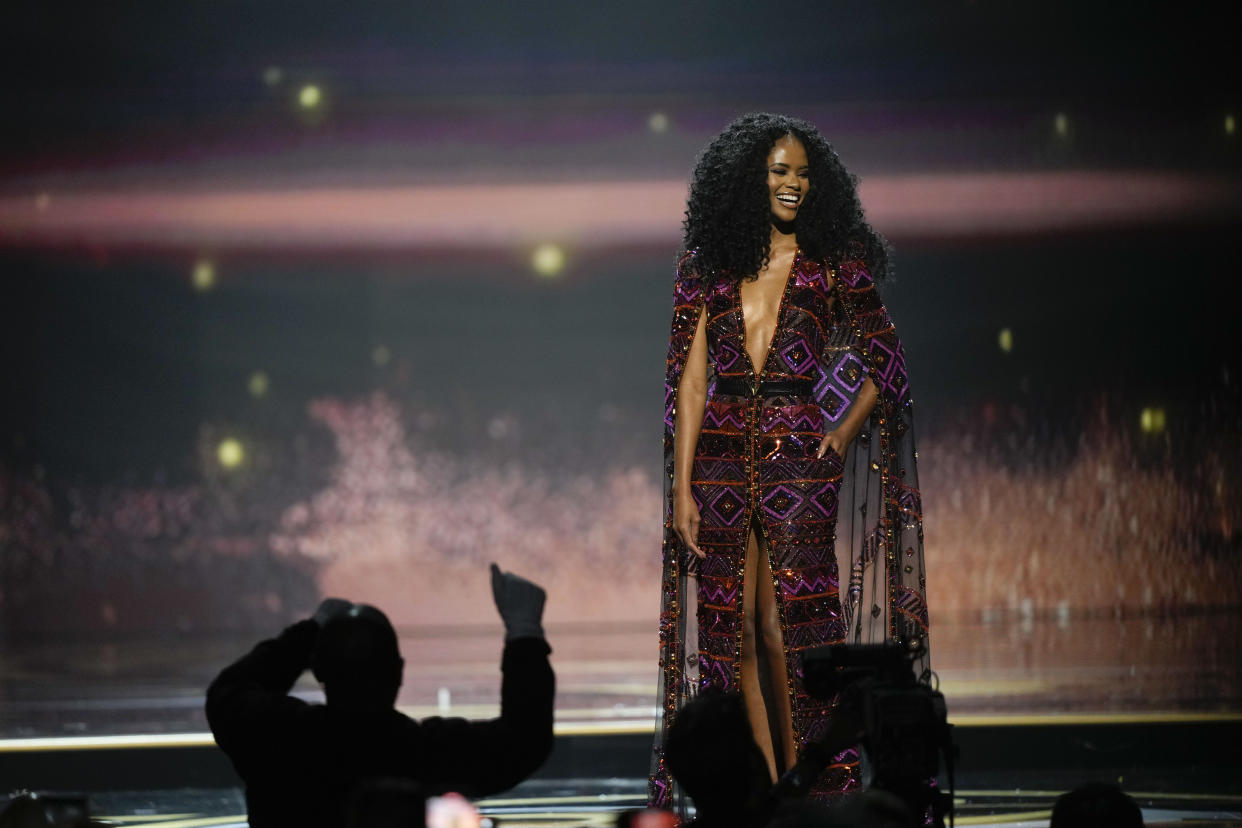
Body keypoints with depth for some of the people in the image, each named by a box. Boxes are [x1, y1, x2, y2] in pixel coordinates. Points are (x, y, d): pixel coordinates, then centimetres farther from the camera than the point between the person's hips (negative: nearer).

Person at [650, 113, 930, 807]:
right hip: (722, 461, 2)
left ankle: (803, 788, -1)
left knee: (783, 627, -7)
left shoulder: (834, 265, 5)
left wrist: (844, 434, -7)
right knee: (735, 632, 1)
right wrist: (682, 488, 0)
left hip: (798, 460, -2)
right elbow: (691, 382, 6)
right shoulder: (708, 267, 9)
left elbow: (884, 365, 9)